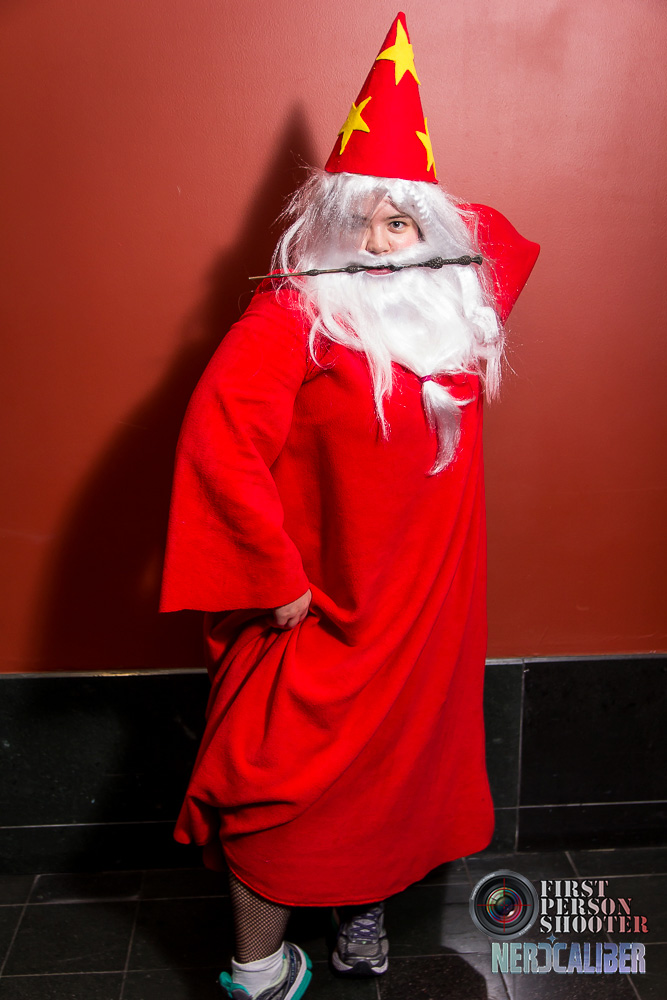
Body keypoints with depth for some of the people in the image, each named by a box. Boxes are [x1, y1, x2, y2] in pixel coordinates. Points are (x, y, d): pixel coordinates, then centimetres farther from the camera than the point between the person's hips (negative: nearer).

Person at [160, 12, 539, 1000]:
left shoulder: (459, 304, 5)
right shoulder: (291, 317, -14)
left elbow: (499, 235, 27)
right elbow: (218, 444, -22)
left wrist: (428, 214, 9)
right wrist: (279, 578, -20)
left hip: (428, 602, 6)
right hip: (324, 606, -6)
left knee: (405, 760, 19)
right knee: (284, 776, 2)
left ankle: (365, 906, 44)